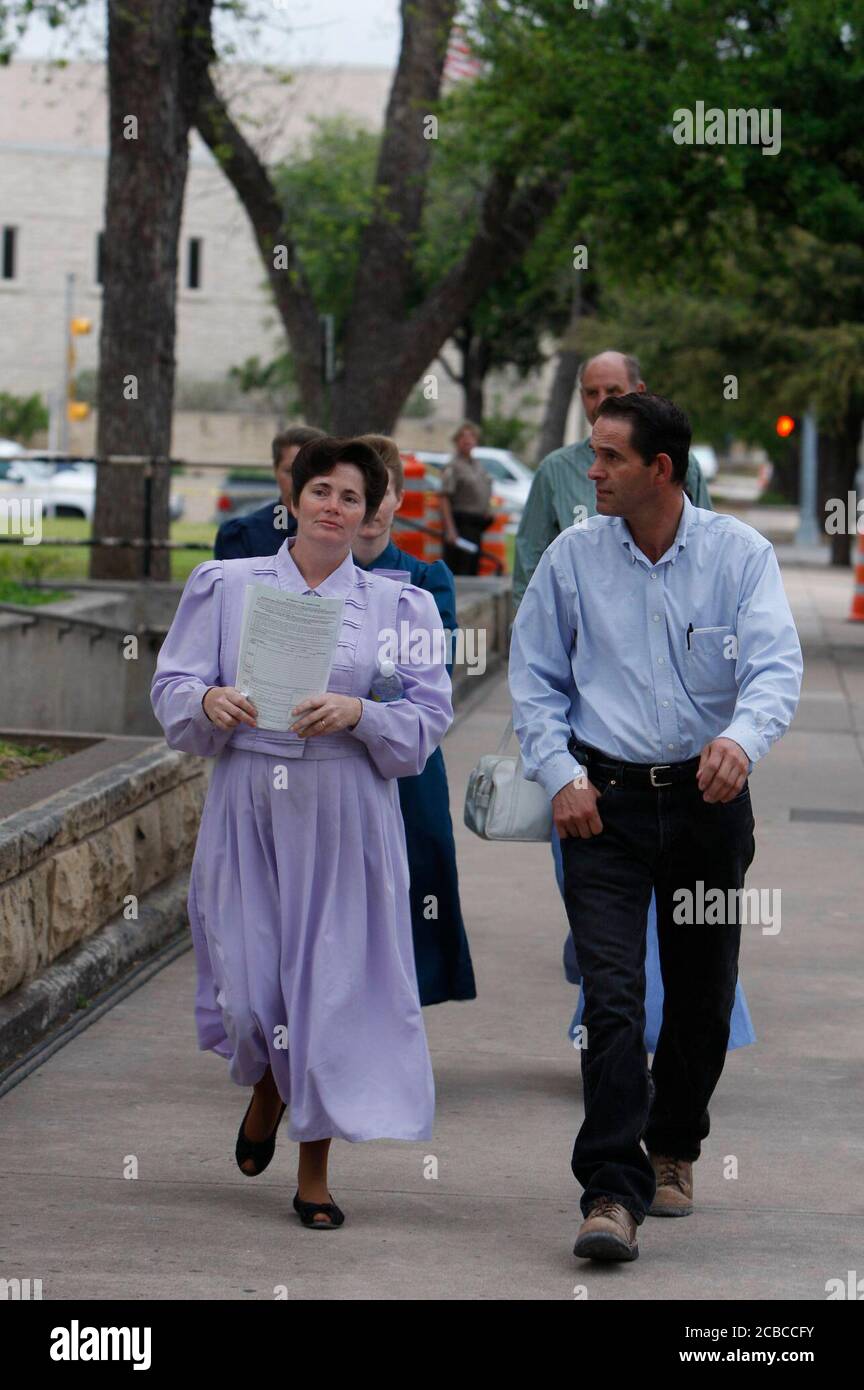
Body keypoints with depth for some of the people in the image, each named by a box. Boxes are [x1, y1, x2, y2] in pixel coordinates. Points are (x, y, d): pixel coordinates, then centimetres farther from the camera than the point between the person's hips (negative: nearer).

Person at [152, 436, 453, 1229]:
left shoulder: (396, 605, 7)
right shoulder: (226, 587, 8)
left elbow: (429, 715, 2)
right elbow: (171, 687, 5)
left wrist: (357, 712, -16)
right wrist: (210, 702, -17)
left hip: (345, 815, 0)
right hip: (247, 808, 0)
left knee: (333, 981, -2)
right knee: (248, 977, -2)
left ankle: (315, 1171, 11)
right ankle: (266, 1088, 35)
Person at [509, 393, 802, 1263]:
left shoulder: (739, 555, -2)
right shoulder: (571, 557, 2)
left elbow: (776, 666, -13)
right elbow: (535, 680, 7)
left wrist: (742, 738, -34)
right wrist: (560, 776, -7)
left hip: (708, 799, 1)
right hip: (604, 800, -1)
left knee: (702, 994, 12)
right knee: (612, 993, -13)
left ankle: (674, 1149, 36)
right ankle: (613, 1194, -16)